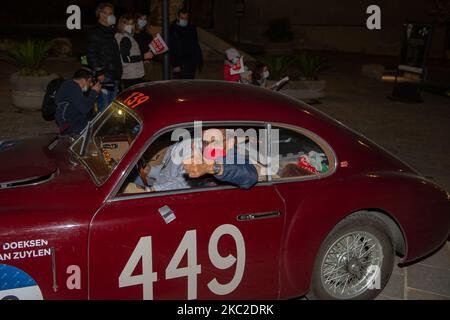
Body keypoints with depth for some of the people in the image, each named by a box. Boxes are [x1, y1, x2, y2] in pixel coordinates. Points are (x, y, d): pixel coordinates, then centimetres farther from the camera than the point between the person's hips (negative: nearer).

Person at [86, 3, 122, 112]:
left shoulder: (112, 32, 21)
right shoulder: (95, 32, -4)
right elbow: (91, 54, -13)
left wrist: (119, 72, 17)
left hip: (114, 76, 8)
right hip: (103, 76, -8)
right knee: (104, 106, -10)